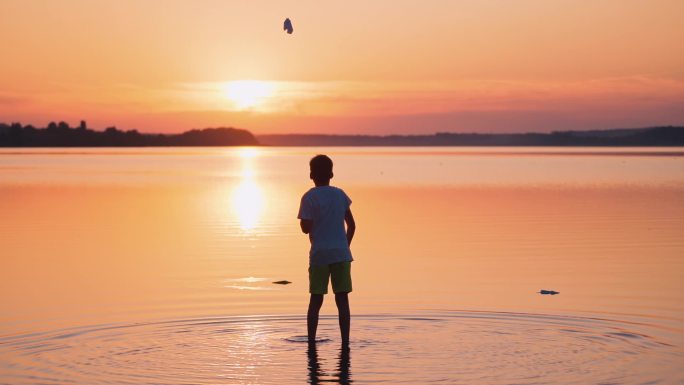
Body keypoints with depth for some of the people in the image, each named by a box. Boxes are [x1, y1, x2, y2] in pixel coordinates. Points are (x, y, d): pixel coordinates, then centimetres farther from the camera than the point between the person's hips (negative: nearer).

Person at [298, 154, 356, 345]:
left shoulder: (309, 198, -5)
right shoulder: (340, 194, 7)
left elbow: (306, 228, -12)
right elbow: (351, 225, 9)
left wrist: (303, 221, 9)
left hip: (319, 255, -2)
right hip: (341, 254, 2)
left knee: (316, 300, 7)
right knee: (342, 299, 3)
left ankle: (311, 341, 8)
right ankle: (345, 342, 1)